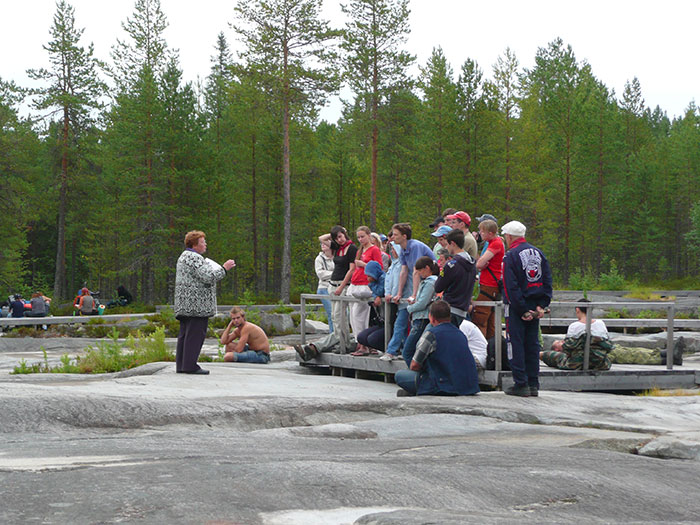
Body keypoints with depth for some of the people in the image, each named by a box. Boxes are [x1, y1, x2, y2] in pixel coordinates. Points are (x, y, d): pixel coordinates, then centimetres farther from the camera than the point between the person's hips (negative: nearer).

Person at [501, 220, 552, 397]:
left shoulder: (510, 256, -10)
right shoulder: (538, 253, 11)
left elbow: (511, 287, -16)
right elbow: (548, 281, 8)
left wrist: (522, 310, -14)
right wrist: (541, 305, 3)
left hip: (516, 308, -6)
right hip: (535, 306, 6)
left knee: (516, 344, -1)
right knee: (532, 344, 12)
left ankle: (521, 384, -3)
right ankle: (533, 384, 14)